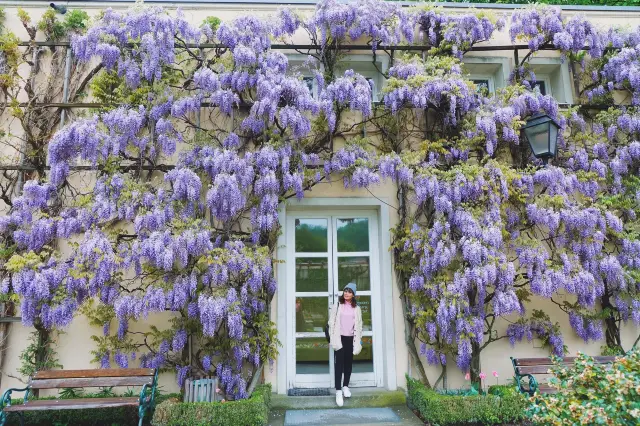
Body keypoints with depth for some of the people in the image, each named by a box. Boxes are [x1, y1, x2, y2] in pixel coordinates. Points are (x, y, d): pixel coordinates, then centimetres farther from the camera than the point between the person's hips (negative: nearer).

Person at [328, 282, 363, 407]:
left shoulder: (356, 308, 6)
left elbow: (359, 325, 8)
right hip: (340, 338, -3)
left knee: (348, 363, 12)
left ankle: (345, 386, 29)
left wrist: (358, 341, 4)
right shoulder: (337, 306, -1)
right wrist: (332, 338, -8)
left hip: (350, 338, 3)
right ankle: (338, 391, -3)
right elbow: (332, 322, -2)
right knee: (339, 364, -5)